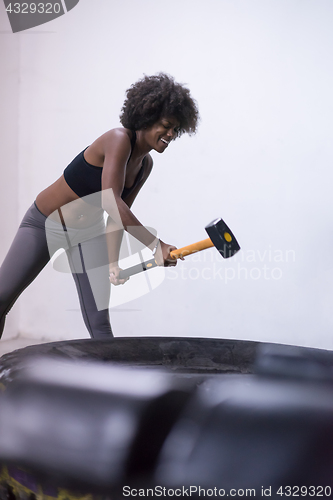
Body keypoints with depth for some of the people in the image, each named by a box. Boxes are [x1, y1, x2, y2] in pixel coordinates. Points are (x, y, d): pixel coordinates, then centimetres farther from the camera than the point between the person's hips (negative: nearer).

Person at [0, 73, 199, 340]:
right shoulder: (119, 139, -26)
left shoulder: (146, 165, -2)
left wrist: (113, 262, -9)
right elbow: (110, 201, -37)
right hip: (45, 223, -6)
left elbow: (118, 216, 2)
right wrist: (157, 245, -39)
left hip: (88, 233, 6)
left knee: (99, 323, -2)